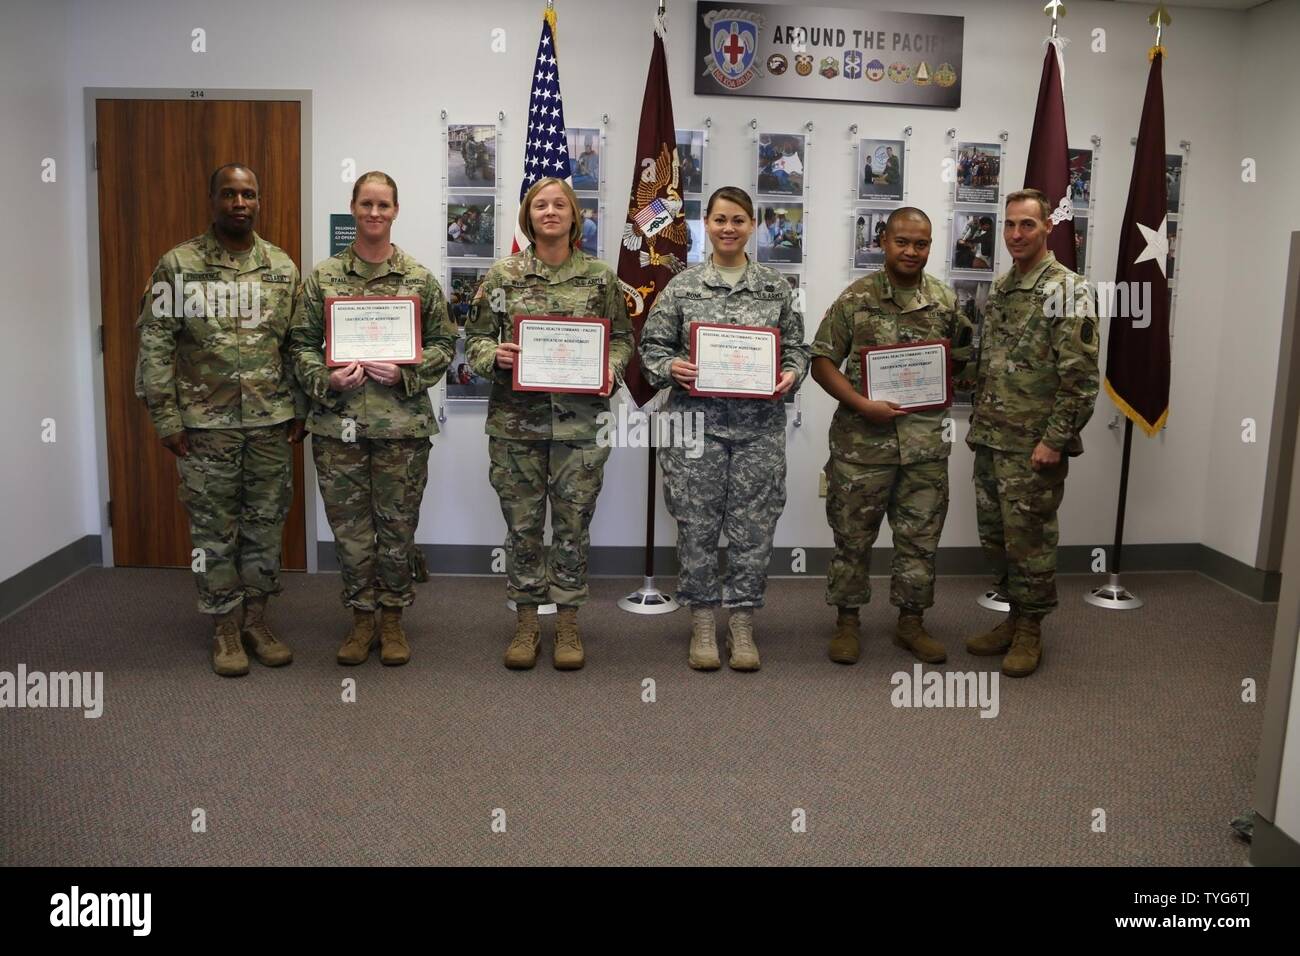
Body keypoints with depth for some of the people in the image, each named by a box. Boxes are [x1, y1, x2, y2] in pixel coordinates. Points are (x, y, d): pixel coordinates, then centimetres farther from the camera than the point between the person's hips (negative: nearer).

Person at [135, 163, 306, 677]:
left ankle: (256, 618, 23)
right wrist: (166, 417, -8)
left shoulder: (283, 267, 6)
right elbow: (155, 343, -4)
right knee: (214, 528, 6)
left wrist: (298, 410, 6)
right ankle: (224, 627, 19)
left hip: (271, 421, 3)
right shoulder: (178, 264, -3)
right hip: (206, 422, -2)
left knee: (266, 523, 9)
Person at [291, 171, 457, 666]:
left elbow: (444, 343, 5)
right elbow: (302, 343, 7)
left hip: (402, 423, -1)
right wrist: (325, 379, -11)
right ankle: (362, 617, 23)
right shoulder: (322, 276, 6)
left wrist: (406, 372, -11)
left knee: (398, 525, 7)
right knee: (349, 526, 8)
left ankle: (393, 618, 23)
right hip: (338, 423, 1)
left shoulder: (420, 278, 4)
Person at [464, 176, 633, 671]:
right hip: (515, 419, 0)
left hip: (580, 419, 0)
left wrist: (611, 367, -8)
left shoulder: (600, 276, 6)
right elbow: (475, 337, 8)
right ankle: (526, 624, 21)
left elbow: (622, 336, 11)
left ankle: (568, 624, 20)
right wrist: (494, 356, -13)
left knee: (573, 524, 5)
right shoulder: (502, 275, 5)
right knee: (522, 524, 7)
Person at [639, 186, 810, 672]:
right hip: (697, 420, -1)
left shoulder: (776, 286, 8)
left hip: (759, 422, 1)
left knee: (753, 525, 4)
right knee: (698, 525, 3)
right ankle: (702, 625, 19)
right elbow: (652, 347, 5)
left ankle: (742, 625, 19)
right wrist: (671, 369, -14)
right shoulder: (682, 286, 4)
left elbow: (796, 346, 11)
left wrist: (790, 374, -9)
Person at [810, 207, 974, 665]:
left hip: (926, 442, 3)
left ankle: (911, 623, 26)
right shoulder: (856, 298, -3)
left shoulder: (946, 301, 7)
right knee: (853, 536, 7)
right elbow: (822, 362, -4)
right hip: (863, 440, -3)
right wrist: (862, 404, -16)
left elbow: (962, 362, 16)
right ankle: (847, 621, 22)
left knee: (920, 538, 10)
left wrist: (946, 387, -6)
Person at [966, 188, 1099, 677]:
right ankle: (1013, 616, 28)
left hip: (1033, 446, -7)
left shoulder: (1067, 291, -11)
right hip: (990, 440, 7)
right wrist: (978, 425, 14)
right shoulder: (999, 288, 12)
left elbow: (1080, 376, -15)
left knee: (1029, 539, 1)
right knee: (995, 535, 13)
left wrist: (1054, 440, -18)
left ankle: (1030, 630, 16)